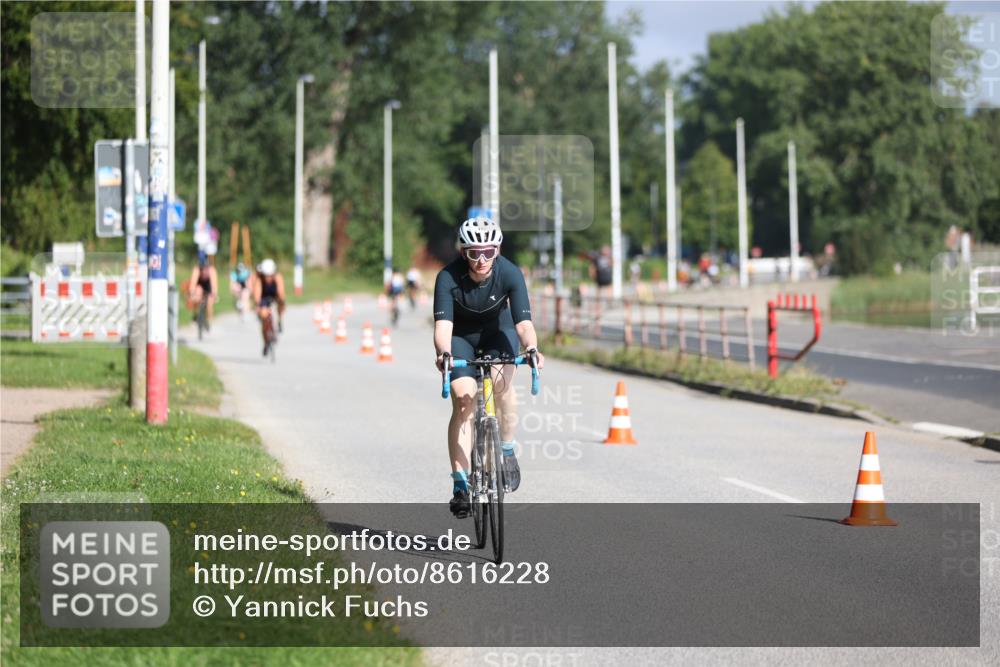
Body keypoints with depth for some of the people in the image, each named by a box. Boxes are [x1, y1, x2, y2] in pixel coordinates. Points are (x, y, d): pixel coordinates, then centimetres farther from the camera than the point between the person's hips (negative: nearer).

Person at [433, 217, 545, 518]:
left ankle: (507, 450, -6)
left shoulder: (510, 274, -28)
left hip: (498, 332, 0)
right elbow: (443, 324, -38)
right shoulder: (448, 278, -29)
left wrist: (531, 348, -55)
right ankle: (460, 482, -15)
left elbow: (523, 322, -34)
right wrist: (443, 354, -58)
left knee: (500, 382, -29)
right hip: (461, 337, 0)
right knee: (464, 399, -18)